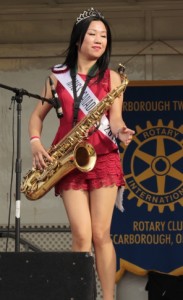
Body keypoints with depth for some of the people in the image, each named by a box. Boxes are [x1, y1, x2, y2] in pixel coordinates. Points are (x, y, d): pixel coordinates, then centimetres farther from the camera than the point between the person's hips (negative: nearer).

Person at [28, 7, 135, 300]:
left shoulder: (111, 77, 4)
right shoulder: (58, 75, 8)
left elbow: (114, 118, -5)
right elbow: (37, 115, 12)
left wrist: (121, 132, -28)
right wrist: (35, 142, -6)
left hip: (103, 158, -1)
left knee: (100, 234, -6)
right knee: (81, 236, -10)